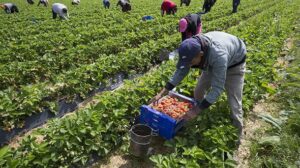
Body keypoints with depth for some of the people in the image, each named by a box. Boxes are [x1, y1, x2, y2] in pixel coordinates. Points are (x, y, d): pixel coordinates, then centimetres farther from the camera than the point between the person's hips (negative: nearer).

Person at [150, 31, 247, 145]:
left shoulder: (218, 55, -46)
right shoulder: (192, 48, -27)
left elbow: (217, 88, -42)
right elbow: (180, 72, -16)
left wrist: (196, 111, -43)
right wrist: (161, 94, -21)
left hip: (234, 63, -5)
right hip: (212, 62, 6)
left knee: (234, 103, -9)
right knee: (199, 91, 3)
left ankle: (237, 134, 14)